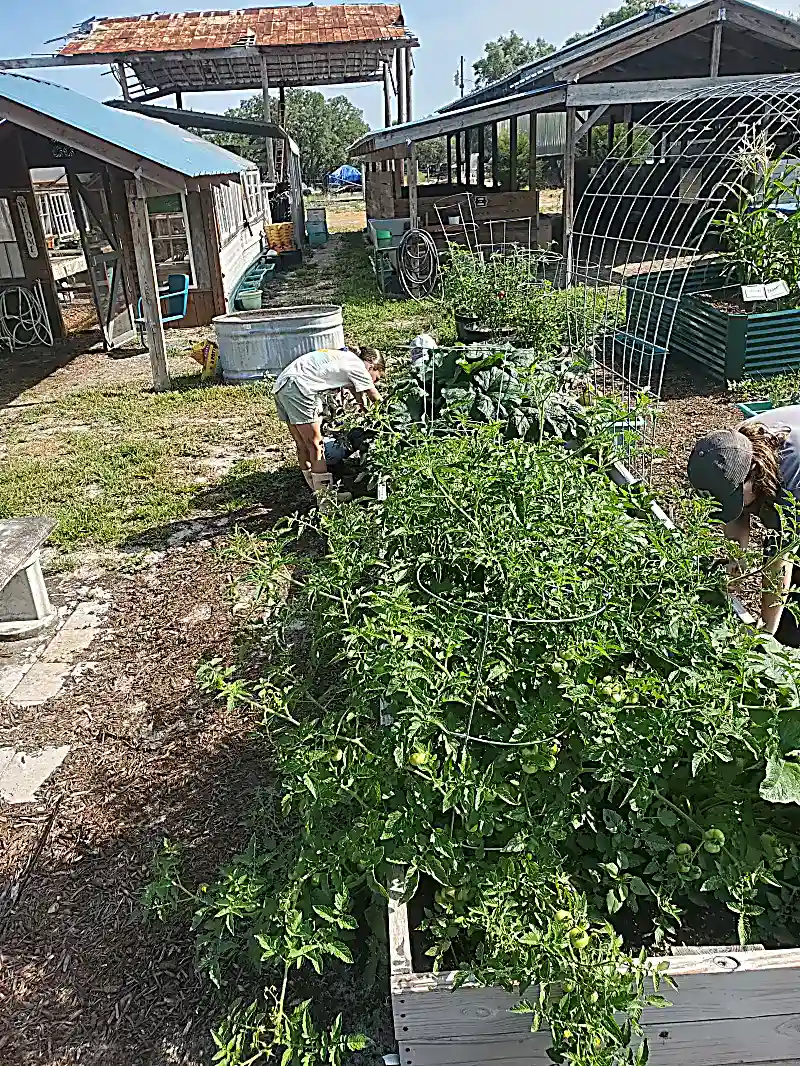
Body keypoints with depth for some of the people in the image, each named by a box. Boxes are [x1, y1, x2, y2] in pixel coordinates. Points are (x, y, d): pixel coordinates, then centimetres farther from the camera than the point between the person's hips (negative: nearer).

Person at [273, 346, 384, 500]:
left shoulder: (346, 358, 25)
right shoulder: (357, 366, -2)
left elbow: (361, 396, 32)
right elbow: (377, 400, 4)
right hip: (297, 387, -10)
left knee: (303, 446, 15)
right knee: (316, 446, -4)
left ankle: (316, 490, 24)